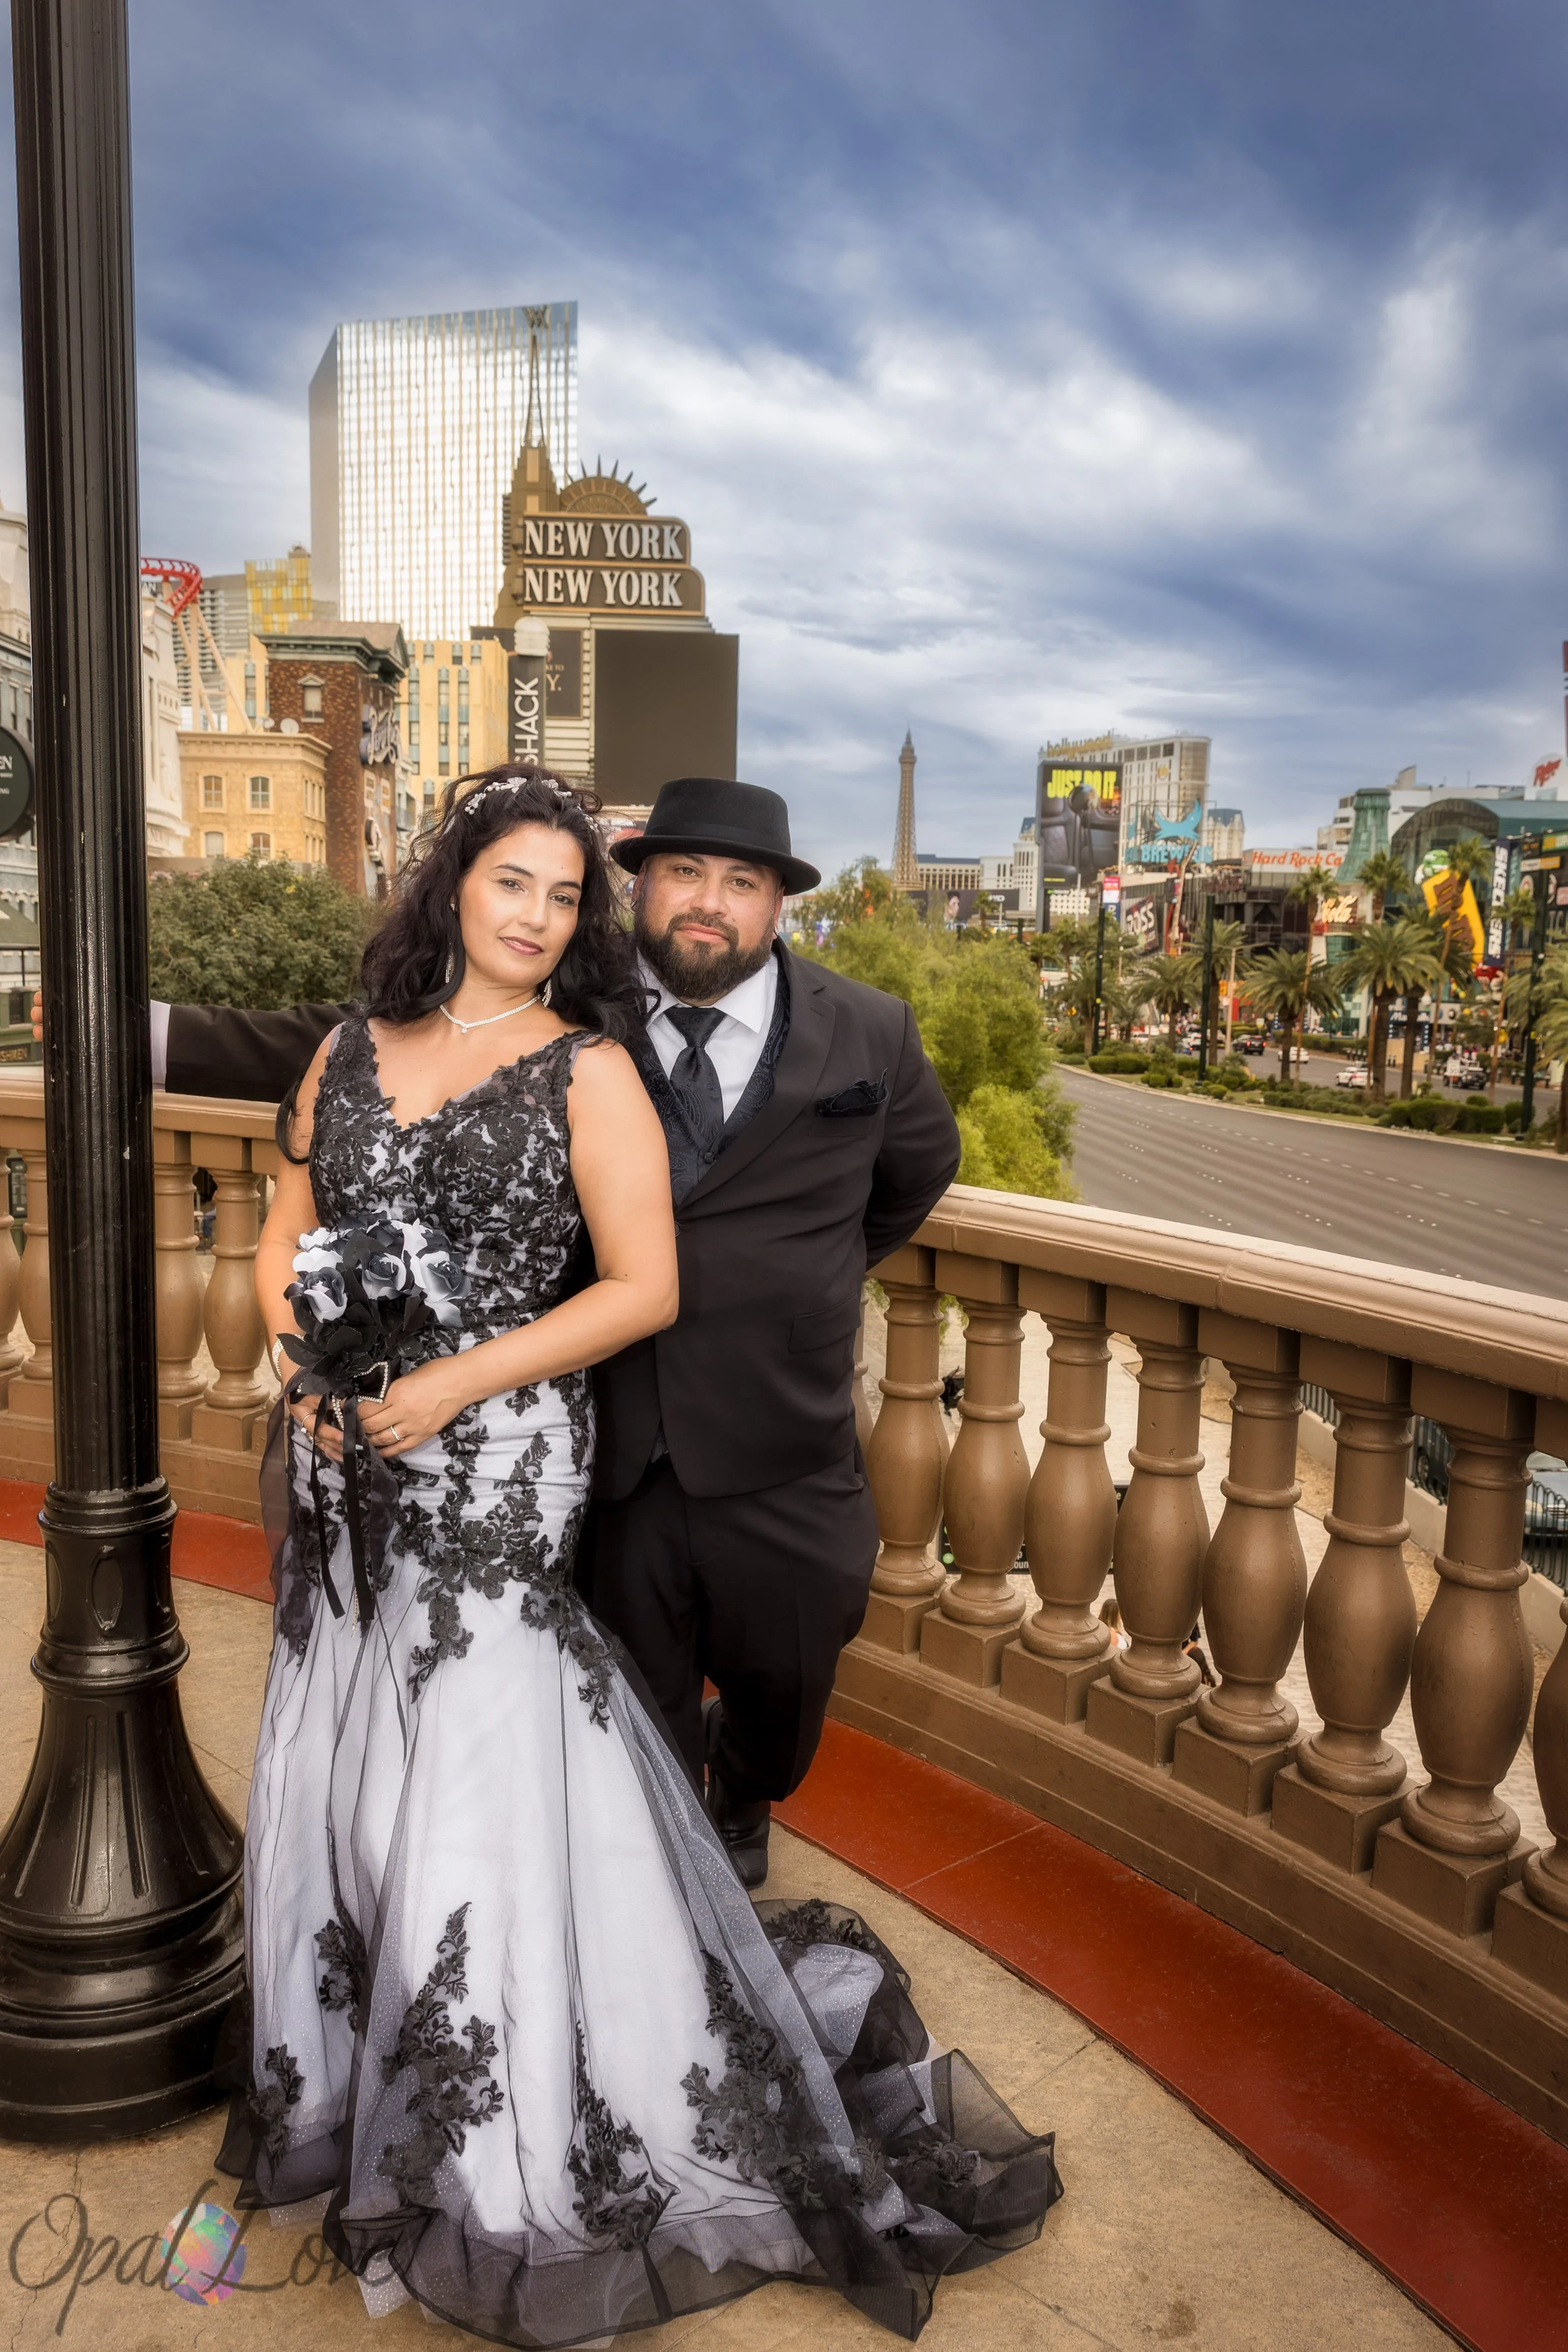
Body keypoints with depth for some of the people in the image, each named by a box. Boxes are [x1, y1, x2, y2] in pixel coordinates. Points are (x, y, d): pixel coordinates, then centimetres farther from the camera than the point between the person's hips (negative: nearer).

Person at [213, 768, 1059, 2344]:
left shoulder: (587, 1070, -5)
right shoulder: (351, 1053, 9)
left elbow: (642, 1287, -11)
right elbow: (287, 1237, 15)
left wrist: (452, 1384, -14)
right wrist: (305, 1374, -3)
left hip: (494, 1473, -5)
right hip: (342, 1475, 5)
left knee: (483, 1784, 0)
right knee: (337, 1781, 15)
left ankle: (512, 2185, 23)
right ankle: (348, 2107, 39)